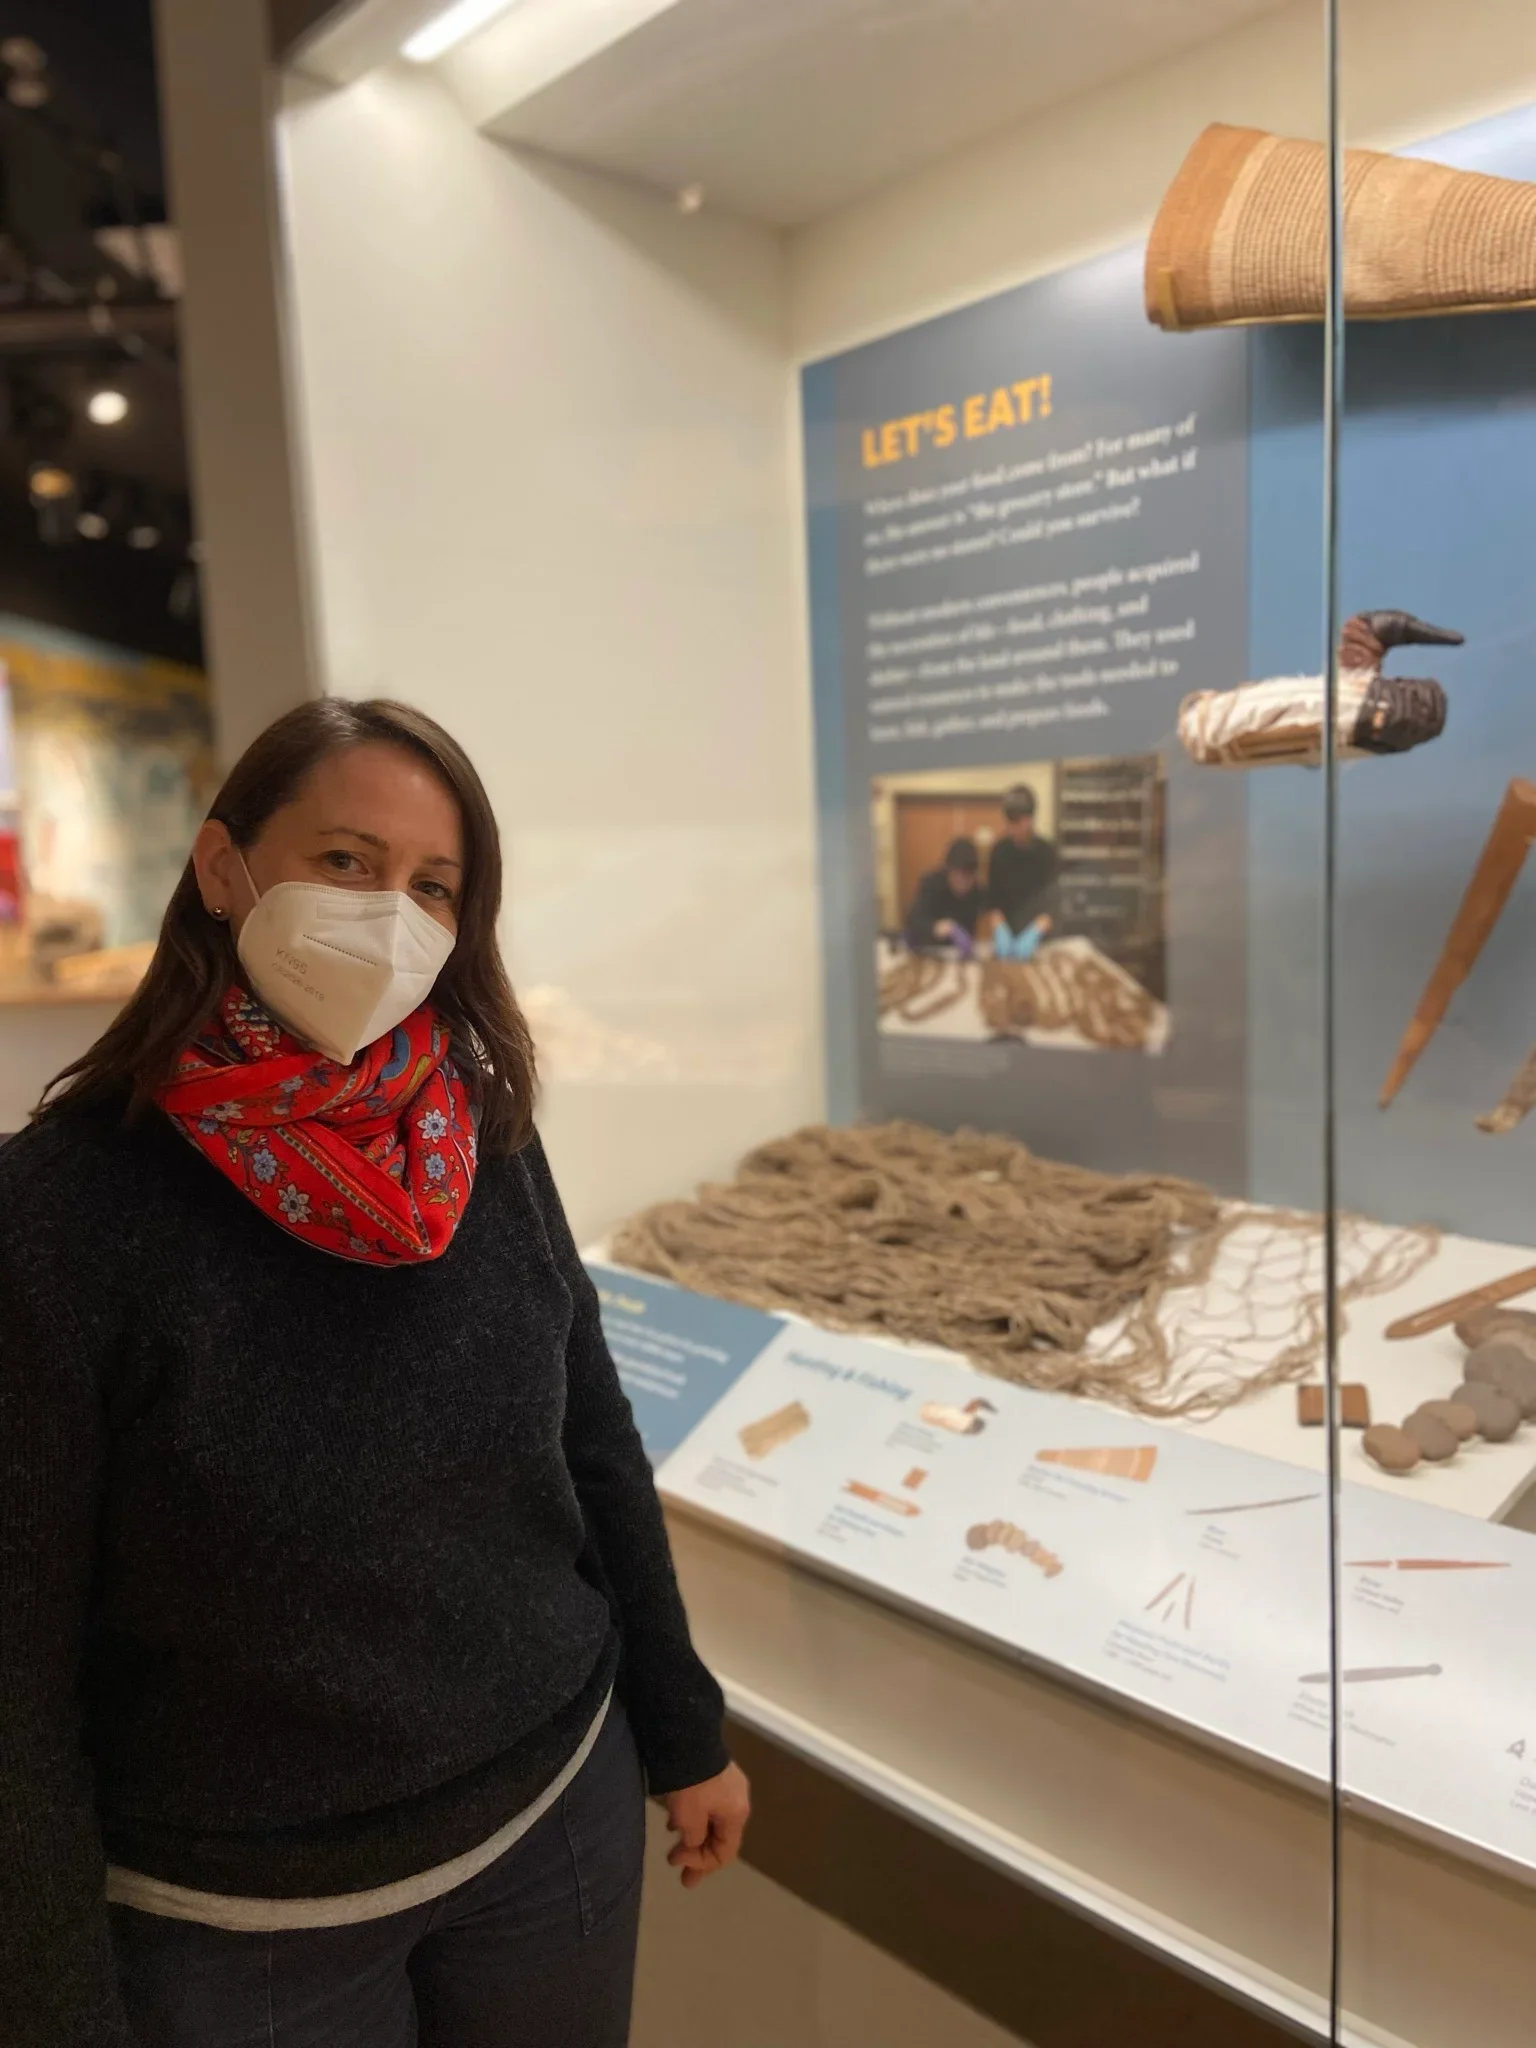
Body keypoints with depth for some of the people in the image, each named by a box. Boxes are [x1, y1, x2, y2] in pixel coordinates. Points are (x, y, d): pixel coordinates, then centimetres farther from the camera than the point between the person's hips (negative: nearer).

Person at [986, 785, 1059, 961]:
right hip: (1006, 935, 2)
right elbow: (994, 898, -4)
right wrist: (1000, 930, -22)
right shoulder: (1000, 850, -4)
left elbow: (1050, 902, -19)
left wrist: (1033, 934, -36)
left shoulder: (1046, 851, -12)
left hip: (1037, 939, -2)